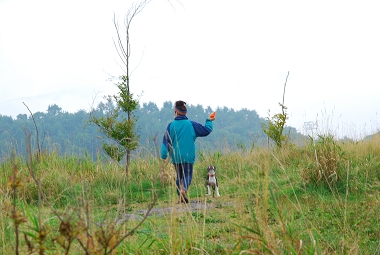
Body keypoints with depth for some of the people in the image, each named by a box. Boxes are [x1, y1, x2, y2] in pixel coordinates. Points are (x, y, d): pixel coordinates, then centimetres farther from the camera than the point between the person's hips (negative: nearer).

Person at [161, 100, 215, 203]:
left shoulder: (171, 125, -1)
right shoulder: (192, 124, -2)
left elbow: (165, 142, -2)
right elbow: (206, 131, 5)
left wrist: (164, 156, 2)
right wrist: (209, 121, 21)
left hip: (176, 157, 2)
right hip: (188, 157, -2)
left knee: (179, 176, 17)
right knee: (187, 176, 0)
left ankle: (180, 197, 12)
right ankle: (183, 189, -29)